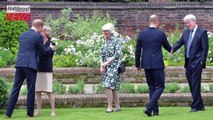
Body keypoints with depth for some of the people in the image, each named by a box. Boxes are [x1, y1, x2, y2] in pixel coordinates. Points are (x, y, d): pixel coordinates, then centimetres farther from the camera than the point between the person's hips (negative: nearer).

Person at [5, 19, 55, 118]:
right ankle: (30, 113, 6)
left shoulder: (22, 35, 17)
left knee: (15, 89, 6)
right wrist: (51, 48, 25)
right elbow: (43, 51, 3)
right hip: (30, 65, -6)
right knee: (31, 90, 3)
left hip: (19, 64, 6)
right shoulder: (38, 36, -4)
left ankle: (8, 113, 1)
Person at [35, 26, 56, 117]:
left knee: (48, 91, -6)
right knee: (38, 91, 3)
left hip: (47, 70, -4)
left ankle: (53, 111, 0)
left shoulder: (51, 44, 0)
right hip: (38, 69, 4)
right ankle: (38, 111, 9)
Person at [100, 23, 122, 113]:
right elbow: (102, 55, 14)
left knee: (108, 86, -16)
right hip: (106, 67, 6)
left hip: (113, 66, -6)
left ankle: (110, 107, -12)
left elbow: (117, 55, -13)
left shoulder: (116, 41, -6)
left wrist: (106, 63, -16)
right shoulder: (104, 42, 14)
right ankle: (117, 106, 12)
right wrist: (102, 66, 0)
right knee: (113, 87, 7)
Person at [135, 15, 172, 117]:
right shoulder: (161, 34, -5)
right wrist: (171, 50, 35)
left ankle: (155, 111, 12)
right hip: (157, 64, -4)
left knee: (151, 87, 13)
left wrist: (137, 64, 14)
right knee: (160, 86, 4)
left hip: (146, 64, 4)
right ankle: (149, 107, -13)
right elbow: (167, 47, 11)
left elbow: (138, 50, 5)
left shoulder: (141, 34, 2)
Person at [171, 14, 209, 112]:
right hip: (188, 63, 7)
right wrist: (172, 50, -11)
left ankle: (195, 106, -4)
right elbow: (179, 43, 7)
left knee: (195, 84, -7)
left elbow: (205, 48, -8)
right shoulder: (186, 33, 14)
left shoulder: (202, 32, -5)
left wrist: (202, 61, -14)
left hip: (197, 62, -7)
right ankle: (200, 106, 18)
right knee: (192, 85, 9)